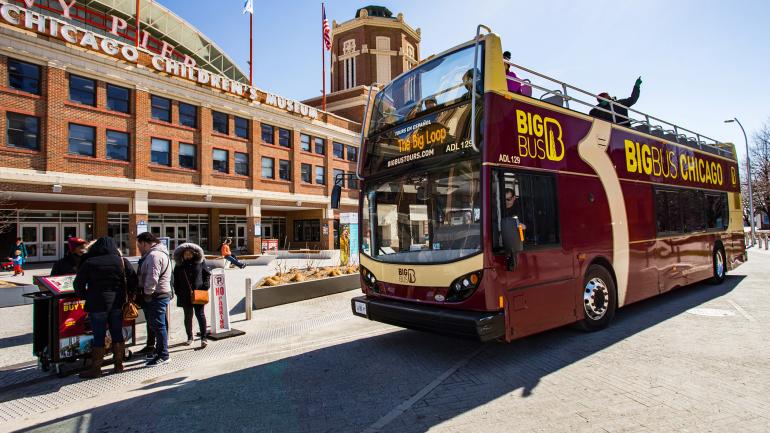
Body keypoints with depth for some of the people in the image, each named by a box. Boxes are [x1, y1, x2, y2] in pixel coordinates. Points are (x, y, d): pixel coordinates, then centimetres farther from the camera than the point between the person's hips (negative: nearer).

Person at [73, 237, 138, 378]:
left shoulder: (89, 263, -4)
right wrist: (125, 294, 14)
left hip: (97, 304, -2)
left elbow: (78, 284, -2)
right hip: (117, 303, 2)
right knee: (117, 334, 10)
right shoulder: (122, 261, 1)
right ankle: (118, 365, 19)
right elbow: (133, 281, 2)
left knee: (98, 337, 4)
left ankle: (95, 369, 12)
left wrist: (84, 296, 12)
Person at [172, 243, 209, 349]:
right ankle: (189, 337, 27)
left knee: (200, 314, -6)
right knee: (188, 316, 12)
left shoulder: (200, 262, 0)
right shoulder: (179, 265, 4)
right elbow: (176, 280, 10)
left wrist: (205, 287, -5)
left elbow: (207, 274, 5)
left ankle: (203, 338, -2)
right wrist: (177, 292, 2)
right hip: (185, 295, 2)